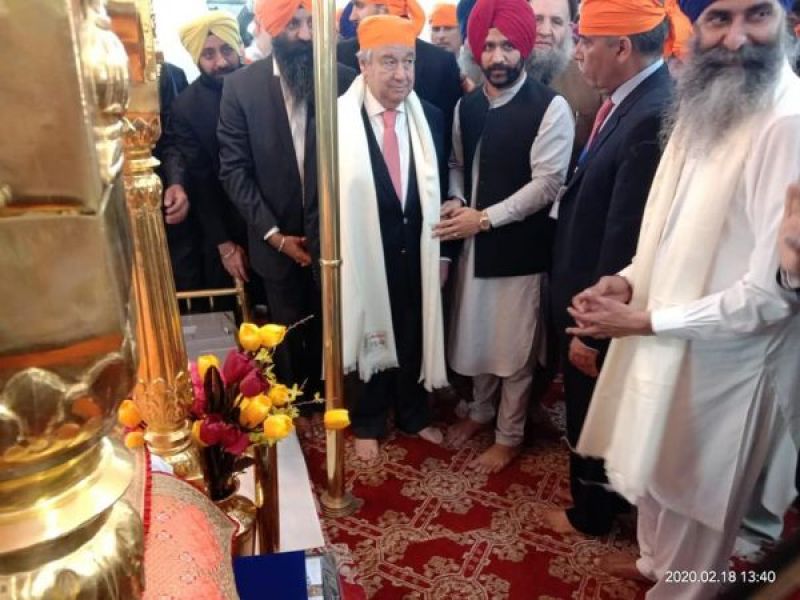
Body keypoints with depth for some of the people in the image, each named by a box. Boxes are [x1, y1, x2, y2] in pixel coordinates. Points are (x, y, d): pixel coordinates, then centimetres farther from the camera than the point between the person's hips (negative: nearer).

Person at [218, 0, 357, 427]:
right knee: (287, 335, 16)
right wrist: (273, 233, -10)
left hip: (332, 235, 0)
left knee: (329, 329, 14)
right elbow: (233, 169, -5)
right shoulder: (240, 85, -4)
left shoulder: (345, 81, -5)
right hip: (277, 238, 0)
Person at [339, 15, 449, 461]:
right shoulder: (334, 121, -11)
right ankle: (368, 423, 38)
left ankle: (414, 415, 43)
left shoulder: (431, 118, 1)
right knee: (370, 337, 15)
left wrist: (444, 251, 5)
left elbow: (440, 189, 7)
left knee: (416, 338, 18)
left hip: (418, 252, 4)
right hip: (364, 253, -3)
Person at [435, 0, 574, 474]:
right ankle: (480, 410, 42)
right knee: (476, 334, 18)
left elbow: (546, 184, -16)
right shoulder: (466, 106, 7)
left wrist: (484, 218, -19)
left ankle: (509, 436, 28)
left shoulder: (551, 108, -11)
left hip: (521, 245, -5)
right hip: (474, 240, 5)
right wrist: (456, 202, -5)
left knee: (515, 346, 7)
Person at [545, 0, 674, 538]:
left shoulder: (655, 117, -27)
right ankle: (596, 493, 49)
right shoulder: (627, 102, 2)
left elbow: (626, 239, -26)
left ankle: (592, 512, 39)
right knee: (587, 408, 25)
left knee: (596, 413, 14)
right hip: (587, 296, 9)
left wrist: (594, 327, -18)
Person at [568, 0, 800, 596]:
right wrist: (630, 278, -6)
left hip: (720, 363, -7)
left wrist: (647, 320, -20)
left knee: (694, 497, 17)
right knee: (652, 470, 27)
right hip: (666, 343, 8)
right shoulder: (702, 107, 4)